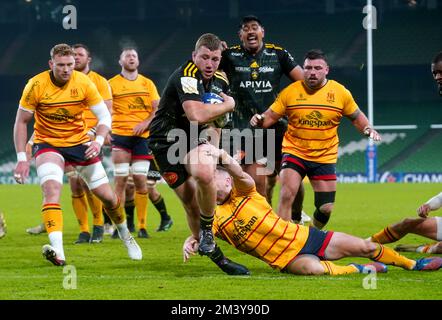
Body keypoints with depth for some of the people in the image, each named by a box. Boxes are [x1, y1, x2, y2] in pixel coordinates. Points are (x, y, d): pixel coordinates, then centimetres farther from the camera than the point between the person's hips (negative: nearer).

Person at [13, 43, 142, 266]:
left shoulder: (84, 83, -13)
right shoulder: (36, 85, -16)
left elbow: (105, 116, -6)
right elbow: (21, 121, -7)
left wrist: (99, 141, -25)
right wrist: (21, 158, -13)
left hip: (79, 142, 2)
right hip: (47, 144, -2)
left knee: (107, 195, 4)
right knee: (51, 188, -29)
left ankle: (125, 236, 34)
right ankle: (57, 251, -41)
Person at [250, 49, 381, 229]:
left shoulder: (340, 92, -2)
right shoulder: (290, 92, -4)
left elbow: (356, 116, 11)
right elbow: (270, 117, 0)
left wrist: (368, 129, -8)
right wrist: (260, 120, -22)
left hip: (325, 158, 2)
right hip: (294, 152, -1)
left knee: (326, 208, 2)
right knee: (287, 195, -23)